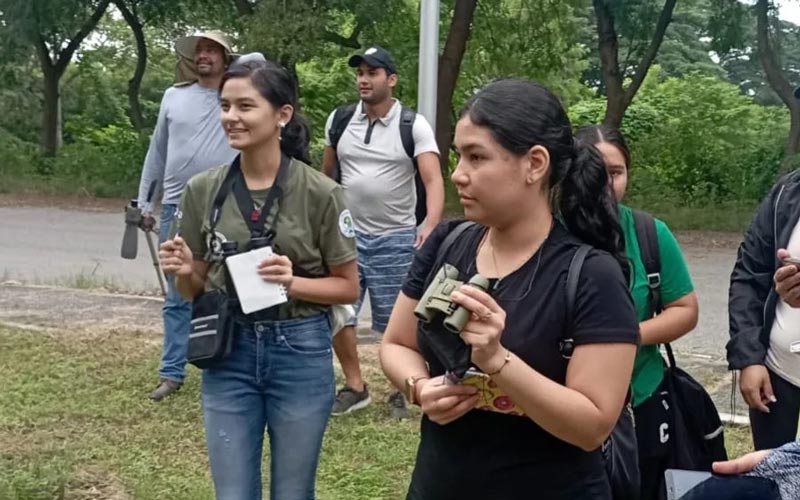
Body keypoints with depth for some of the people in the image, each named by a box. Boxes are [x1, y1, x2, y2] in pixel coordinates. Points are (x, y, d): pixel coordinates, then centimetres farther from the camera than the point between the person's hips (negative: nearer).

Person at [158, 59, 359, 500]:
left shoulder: (320, 193, -10)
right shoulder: (202, 190, -1)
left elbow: (348, 287, -3)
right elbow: (195, 290, 8)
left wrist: (293, 282, -20)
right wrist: (183, 271, -14)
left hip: (300, 352, -2)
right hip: (228, 352, 2)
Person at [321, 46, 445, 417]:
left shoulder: (413, 125, -9)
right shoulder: (339, 120, 3)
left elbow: (433, 180, -18)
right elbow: (325, 174, 15)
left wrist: (430, 225, -34)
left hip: (395, 238, -3)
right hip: (346, 233, 4)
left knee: (397, 322, 2)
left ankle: (401, 391, 19)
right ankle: (355, 387, 19)